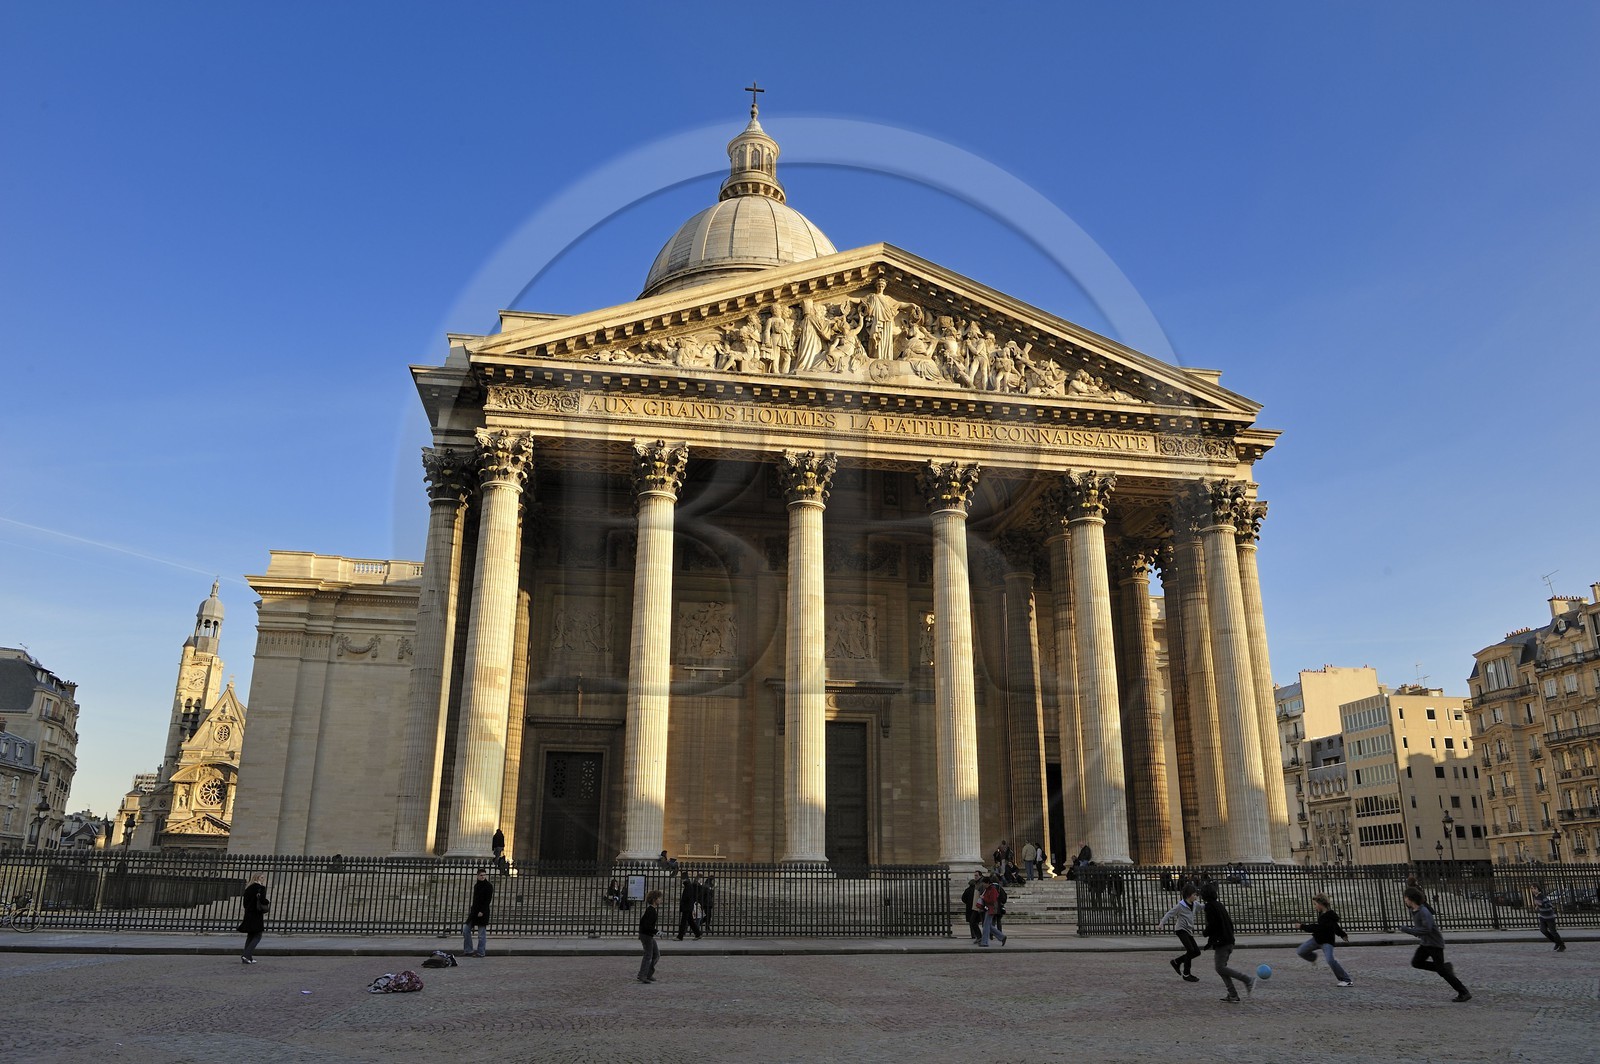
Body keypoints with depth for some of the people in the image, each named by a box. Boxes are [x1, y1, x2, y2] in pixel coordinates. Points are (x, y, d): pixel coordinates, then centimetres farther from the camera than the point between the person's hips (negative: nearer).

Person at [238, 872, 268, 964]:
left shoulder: (248, 888, 10)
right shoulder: (261, 888, -10)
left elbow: (245, 903, 11)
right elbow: (262, 901, -20)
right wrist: (268, 901, -1)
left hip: (248, 915, 6)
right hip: (257, 916, -6)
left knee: (250, 936, 16)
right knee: (257, 937, 0)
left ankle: (248, 957, 14)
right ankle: (246, 955, -13)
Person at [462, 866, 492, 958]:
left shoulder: (488, 886, -9)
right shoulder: (476, 885, 13)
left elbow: (488, 900, -14)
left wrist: (482, 911, -19)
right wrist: (471, 909, 11)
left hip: (482, 912, -8)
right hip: (474, 911, 8)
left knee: (482, 933, -2)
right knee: (465, 929, 7)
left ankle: (481, 953, 7)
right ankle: (468, 950, 14)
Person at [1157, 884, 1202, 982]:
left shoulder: (1194, 904, 7)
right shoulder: (1180, 906, -14)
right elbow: (1169, 914, -17)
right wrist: (1161, 923, -28)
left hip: (1189, 930, 8)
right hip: (1181, 930, -8)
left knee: (1197, 952, 5)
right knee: (1190, 950, -18)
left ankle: (1176, 962, 21)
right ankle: (1186, 974, -6)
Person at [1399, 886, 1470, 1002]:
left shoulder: (1423, 912, -25)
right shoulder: (1414, 910, 3)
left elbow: (1427, 930, -32)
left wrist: (1408, 930, -28)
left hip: (1435, 943, -9)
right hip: (1425, 943, 9)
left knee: (1441, 970, -6)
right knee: (1416, 962, -1)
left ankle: (1463, 993, 4)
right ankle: (1446, 968, 10)